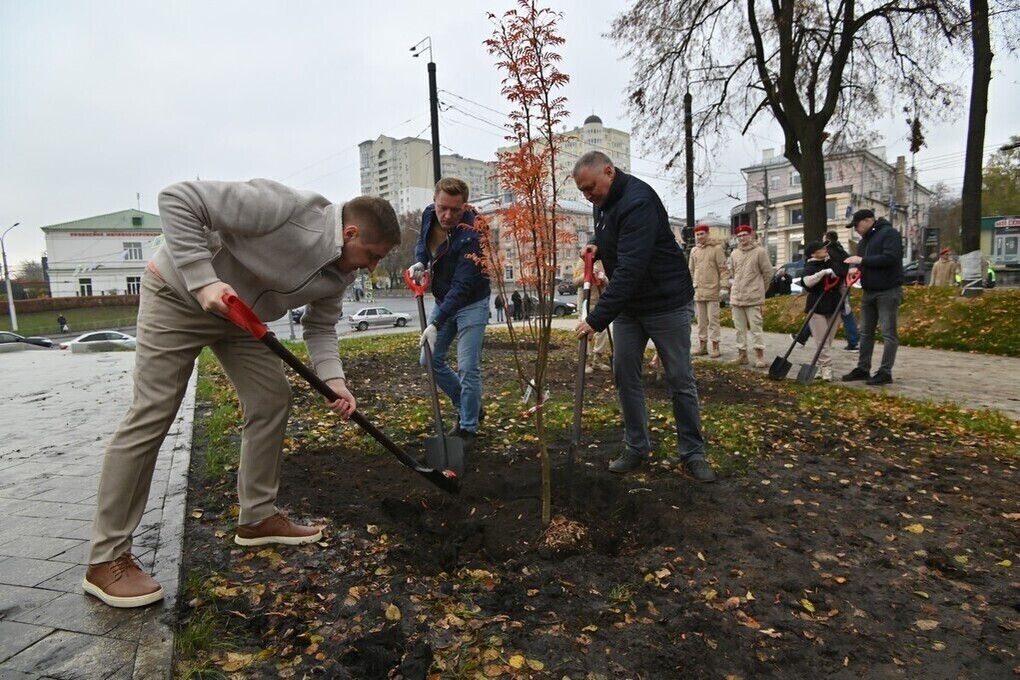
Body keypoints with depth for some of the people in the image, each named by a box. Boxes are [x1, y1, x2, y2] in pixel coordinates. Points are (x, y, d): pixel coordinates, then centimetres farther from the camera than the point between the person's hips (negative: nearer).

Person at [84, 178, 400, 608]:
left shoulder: (340, 273, -8)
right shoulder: (285, 208, -33)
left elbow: (320, 327, 1)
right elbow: (178, 199, -29)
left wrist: (332, 379, -16)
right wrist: (203, 281, -36)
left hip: (239, 313, 8)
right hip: (178, 294, -8)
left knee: (272, 400, 2)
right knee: (151, 416, -9)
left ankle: (257, 518, 16)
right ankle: (106, 559, 3)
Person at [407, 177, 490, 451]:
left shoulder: (471, 235, -30)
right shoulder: (429, 215, -9)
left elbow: (462, 286, -33)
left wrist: (436, 324, -38)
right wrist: (419, 262, -8)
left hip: (471, 303, -7)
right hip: (442, 300, 7)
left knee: (468, 368, -8)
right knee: (431, 360, 8)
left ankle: (468, 428, 10)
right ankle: (468, 408, 25)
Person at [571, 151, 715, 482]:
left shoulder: (638, 201, -26)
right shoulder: (605, 201, 3)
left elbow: (630, 269, -34)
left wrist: (597, 319, -33)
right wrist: (597, 245, -3)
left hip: (667, 303, -8)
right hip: (628, 305, 8)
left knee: (680, 380, 3)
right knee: (625, 373, 6)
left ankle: (692, 453, 17)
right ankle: (636, 447, 18)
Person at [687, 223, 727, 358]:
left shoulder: (716, 248, -2)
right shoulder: (694, 251, 12)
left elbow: (723, 269, -4)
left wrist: (724, 286, -12)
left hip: (712, 291, -5)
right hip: (698, 291, 5)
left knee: (713, 320, -3)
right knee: (701, 320, 10)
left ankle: (715, 347, 3)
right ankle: (702, 346, 17)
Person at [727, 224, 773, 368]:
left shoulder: (759, 251, -5)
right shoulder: (734, 254, 10)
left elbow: (768, 273, 0)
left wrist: (760, 289, 7)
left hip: (753, 297, -5)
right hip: (736, 297, 5)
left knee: (755, 327, -4)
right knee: (740, 328, 9)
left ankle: (759, 355, 3)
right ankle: (742, 354, 17)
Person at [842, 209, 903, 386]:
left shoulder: (889, 233, -10)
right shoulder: (864, 240, 16)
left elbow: (891, 258, -23)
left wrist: (863, 260, -21)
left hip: (888, 291, -9)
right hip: (869, 292, 9)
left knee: (888, 333, -5)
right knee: (866, 332, 11)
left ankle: (885, 372, -2)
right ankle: (863, 369, 18)